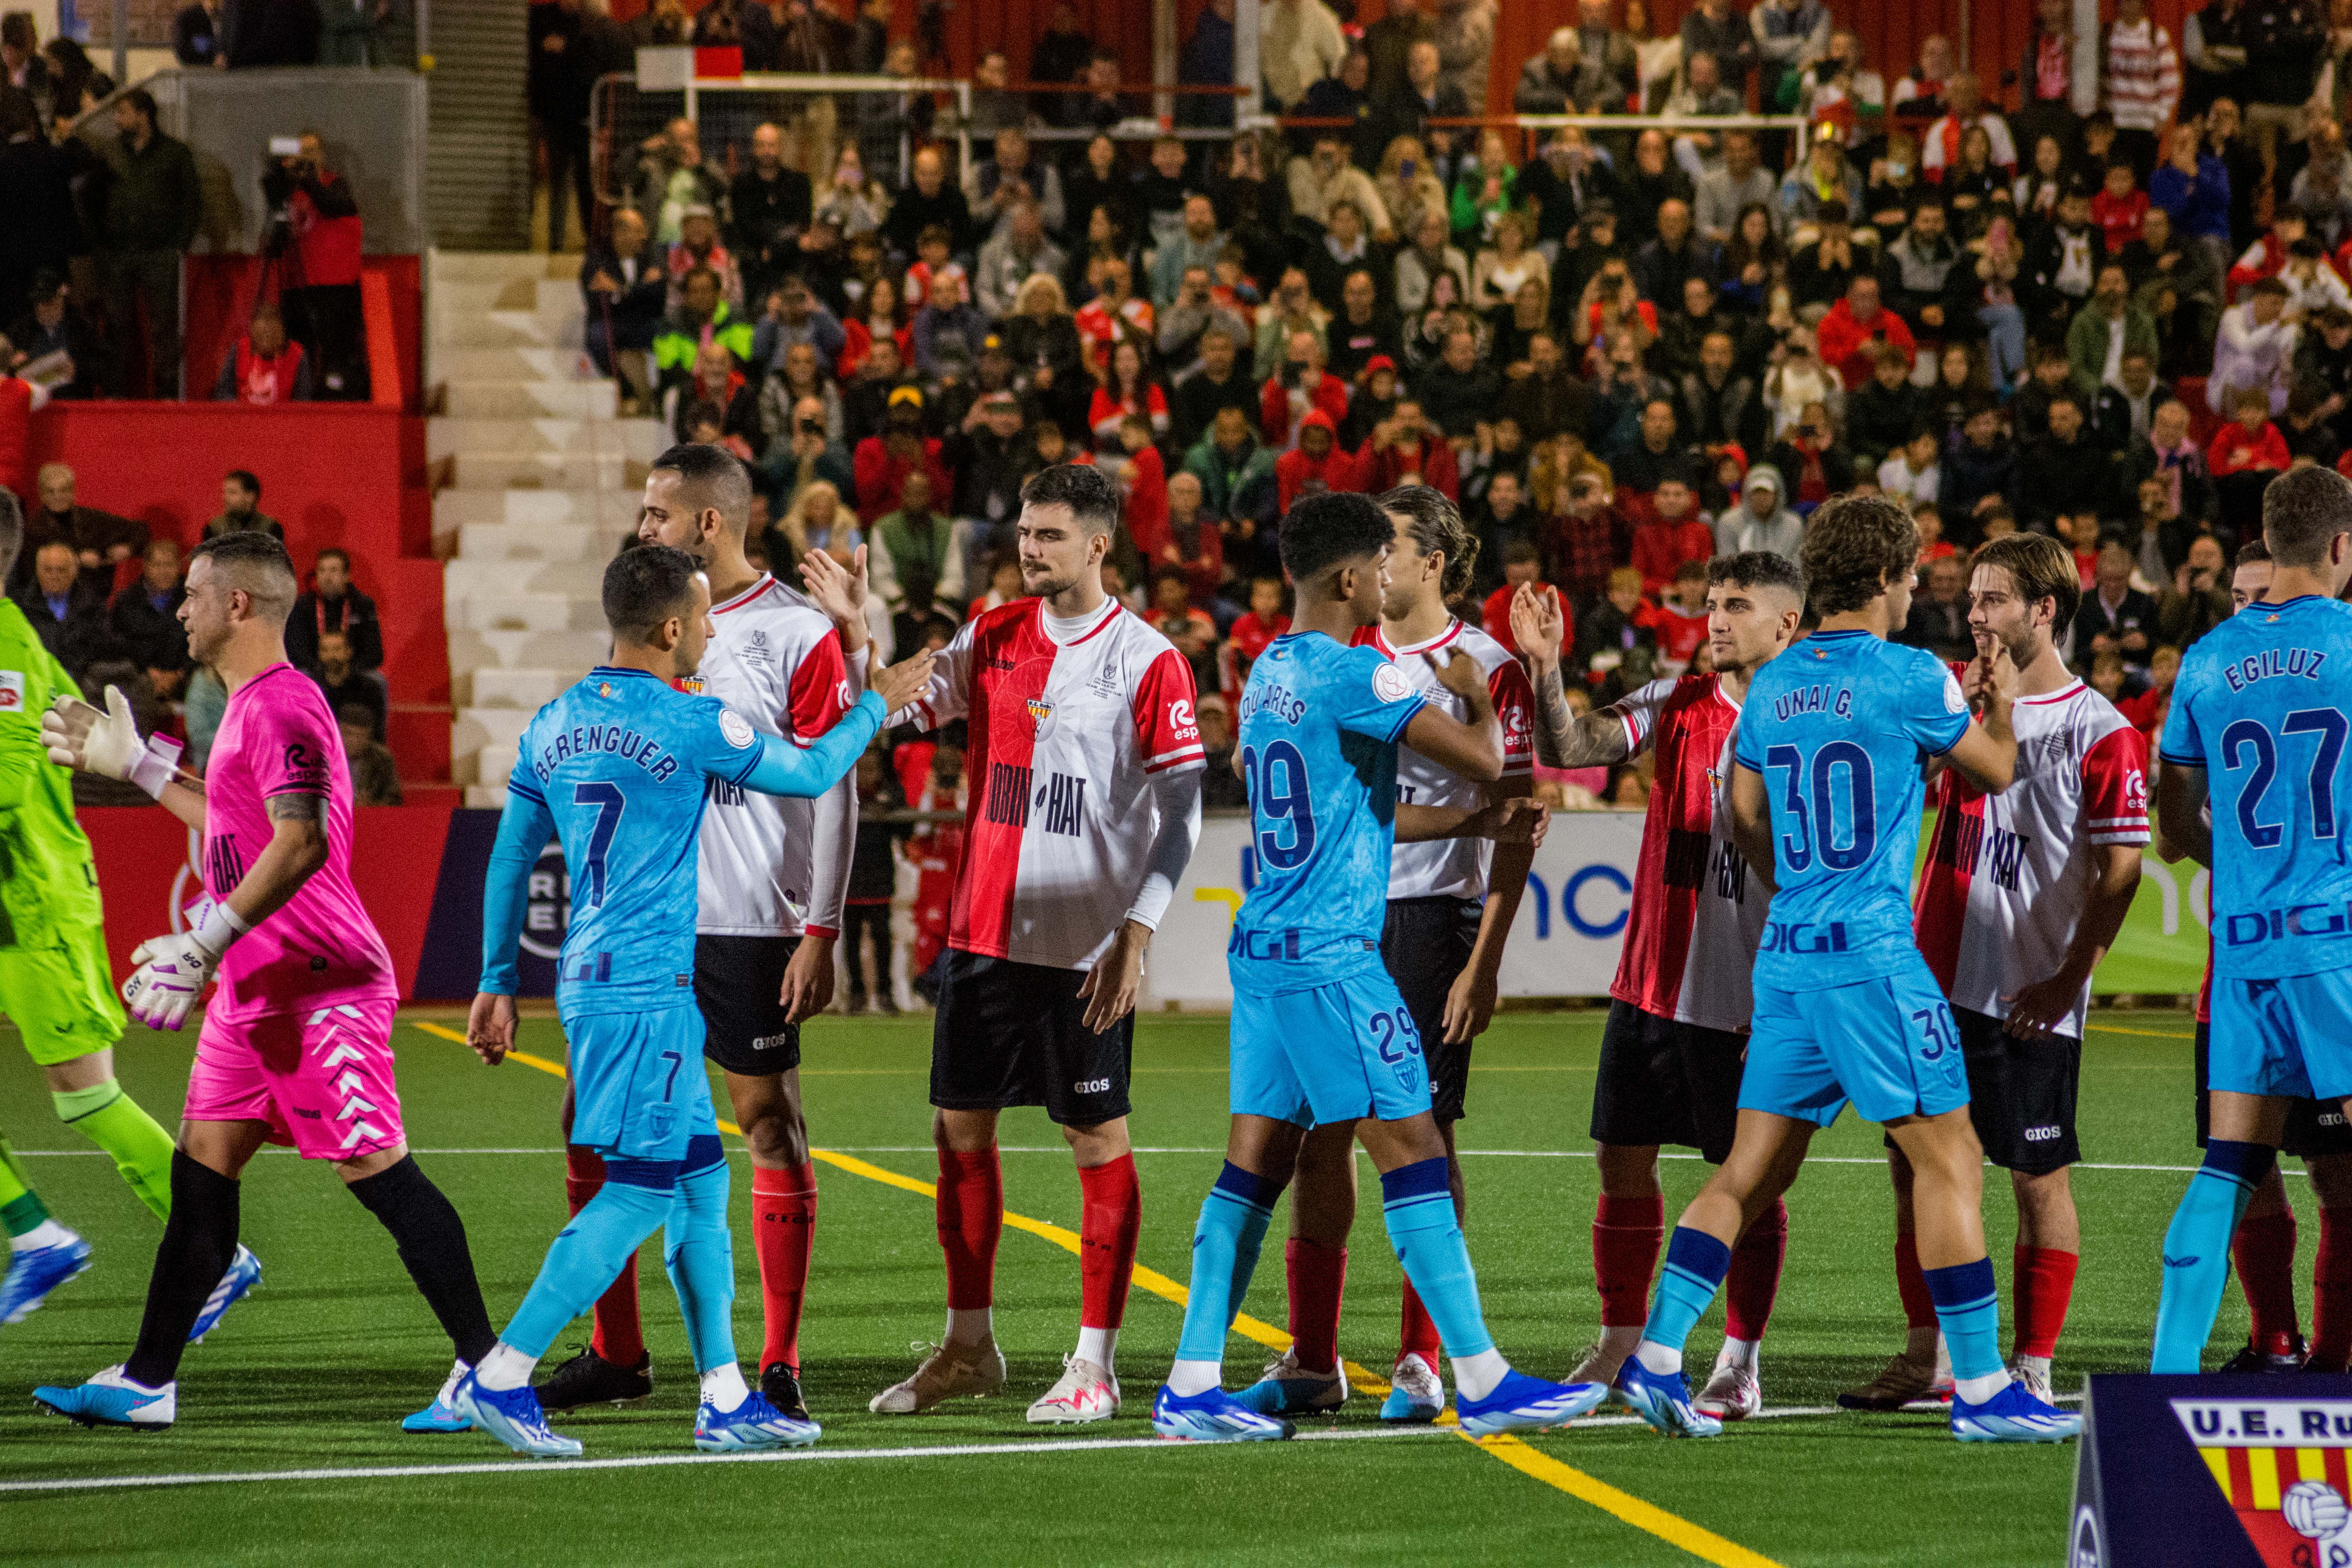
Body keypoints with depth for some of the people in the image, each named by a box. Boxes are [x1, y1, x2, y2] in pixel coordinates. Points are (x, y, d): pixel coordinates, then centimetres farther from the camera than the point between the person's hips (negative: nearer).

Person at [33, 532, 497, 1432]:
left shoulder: (281, 706, -16)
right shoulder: (252, 706, 17)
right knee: (200, 1172, 10)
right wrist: (138, 768, 35)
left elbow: (299, 844, -26)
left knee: (379, 1172, -10)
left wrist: (204, 946, -27)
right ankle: (148, 1383, 13)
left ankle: (486, 1365, -7)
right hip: (255, 989, 11)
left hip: (316, 987, -11)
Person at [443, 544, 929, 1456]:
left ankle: (725, 1398, 14)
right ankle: (498, 1377, -12)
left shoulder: (554, 725, 10)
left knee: (701, 1182, 13)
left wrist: (498, 985, 23)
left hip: (592, 982, 9)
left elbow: (510, 861, 15)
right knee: (640, 1192, -7)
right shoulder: (692, 724, -11)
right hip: (648, 987, -9)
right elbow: (810, 775, 3)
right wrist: (879, 703, 19)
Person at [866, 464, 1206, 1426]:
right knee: (960, 1129, 9)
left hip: (1084, 944, -6)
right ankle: (969, 1346, 20)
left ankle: (1095, 1364, 4)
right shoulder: (992, 640, 9)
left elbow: (1180, 813, -8)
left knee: (1096, 1139, -1)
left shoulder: (1146, 661, -7)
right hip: (982, 934, 6)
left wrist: (1136, 935, -15)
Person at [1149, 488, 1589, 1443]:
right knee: (1411, 1148, -6)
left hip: (1264, 941, 9)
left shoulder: (1269, 674, 15)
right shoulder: (1354, 676, -14)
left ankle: (1192, 1386, 5)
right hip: (1328, 952, -9)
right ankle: (1481, 1381, -5)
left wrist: (1474, 823, 22)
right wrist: (1474, 694, 8)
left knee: (1256, 1159, 8)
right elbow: (1481, 761, -13)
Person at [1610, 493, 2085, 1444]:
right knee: (1947, 1159, -1)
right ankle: (1981, 1390, -2)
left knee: (1753, 1170, 11)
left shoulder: (1771, 688, 10)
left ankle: (1657, 1355, 5)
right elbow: (1996, 772, 7)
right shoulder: (1911, 678, -8)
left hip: (1786, 954, 7)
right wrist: (1999, 704, 27)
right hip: (1872, 951, -7)